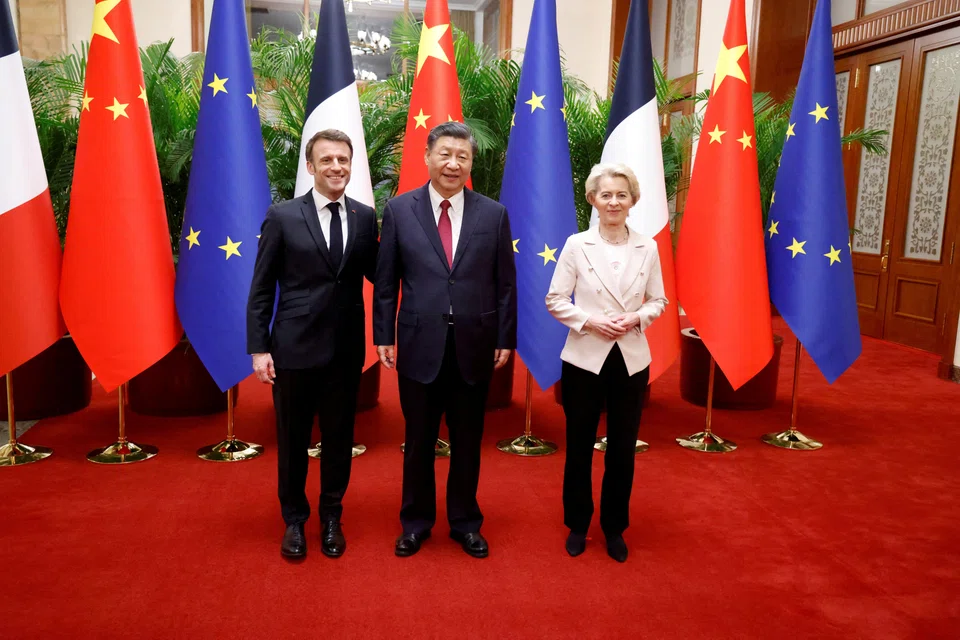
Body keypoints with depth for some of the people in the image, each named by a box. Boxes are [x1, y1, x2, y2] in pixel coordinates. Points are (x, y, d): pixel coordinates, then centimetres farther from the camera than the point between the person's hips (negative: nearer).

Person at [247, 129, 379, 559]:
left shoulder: (365, 217, 3)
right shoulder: (282, 216, -4)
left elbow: (376, 275, 6)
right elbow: (261, 288, -3)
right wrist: (258, 348, -8)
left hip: (345, 349, 2)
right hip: (295, 346, -2)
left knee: (339, 437, 14)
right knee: (293, 439, 12)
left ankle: (331, 518, 33)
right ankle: (294, 519, 32)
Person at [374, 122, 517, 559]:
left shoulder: (494, 214, 2)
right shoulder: (399, 210, 1)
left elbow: (505, 283, 4)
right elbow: (386, 281, 2)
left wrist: (505, 339, 1)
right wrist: (383, 336, -1)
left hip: (474, 346, 1)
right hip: (419, 344, 0)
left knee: (467, 441, 13)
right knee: (418, 440, 12)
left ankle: (465, 521, 31)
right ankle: (416, 522, 31)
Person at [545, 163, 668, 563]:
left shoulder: (647, 248, 1)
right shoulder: (576, 245, -5)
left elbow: (658, 300, 8)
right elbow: (555, 300, -4)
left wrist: (638, 318, -12)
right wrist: (590, 321, -17)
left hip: (631, 360, 2)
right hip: (584, 358, -1)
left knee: (623, 449, 11)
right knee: (579, 447, 10)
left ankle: (614, 527, 29)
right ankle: (577, 525, 29)